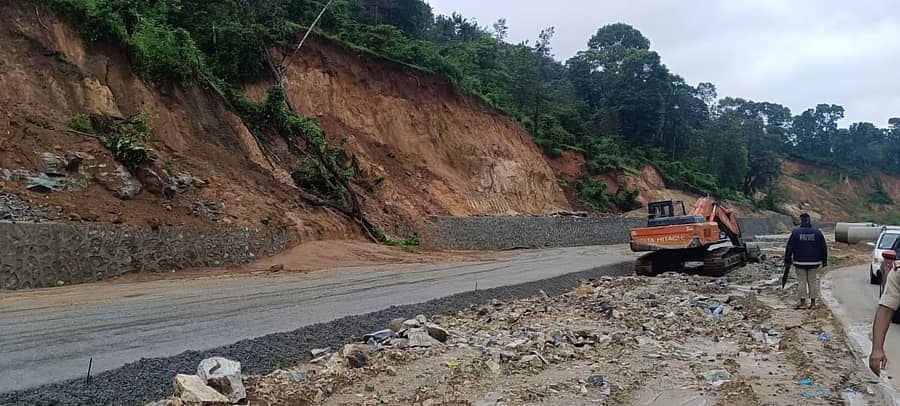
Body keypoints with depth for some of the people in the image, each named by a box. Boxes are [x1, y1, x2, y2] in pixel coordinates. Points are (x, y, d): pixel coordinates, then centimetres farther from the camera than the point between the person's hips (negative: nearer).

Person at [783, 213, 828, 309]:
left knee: (801, 282, 3)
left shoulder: (795, 232, -7)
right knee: (813, 282, 9)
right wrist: (824, 261, 13)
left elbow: (789, 247, -5)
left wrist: (787, 260, 3)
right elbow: (824, 248, 5)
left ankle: (803, 303, 5)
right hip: (814, 262, 2)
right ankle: (813, 303, 12)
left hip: (800, 262, -2)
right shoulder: (817, 232, 0)